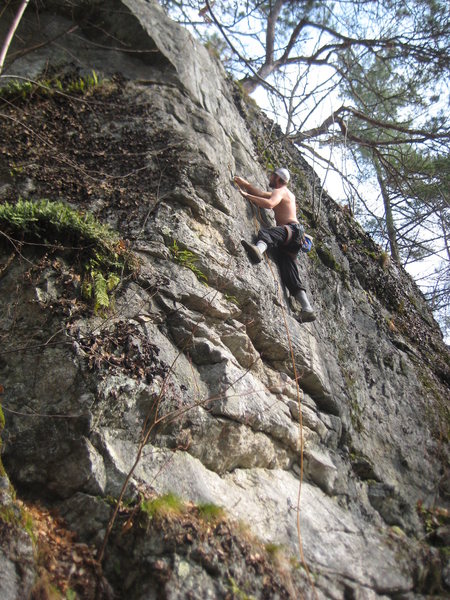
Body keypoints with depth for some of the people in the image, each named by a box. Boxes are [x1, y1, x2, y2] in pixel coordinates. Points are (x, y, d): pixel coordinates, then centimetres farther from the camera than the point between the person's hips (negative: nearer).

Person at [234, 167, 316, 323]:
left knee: (266, 232, -38)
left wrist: (247, 195, -13)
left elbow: (269, 204, -18)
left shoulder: (279, 191, 4)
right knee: (290, 275, -1)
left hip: (292, 230, -9)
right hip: (290, 240, 9)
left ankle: (258, 250, -73)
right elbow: (262, 194, 36)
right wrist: (245, 184, 36)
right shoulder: (287, 193, 34)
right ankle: (307, 309, -8)